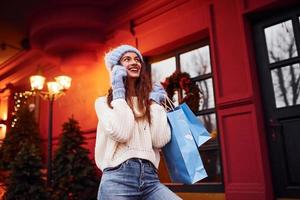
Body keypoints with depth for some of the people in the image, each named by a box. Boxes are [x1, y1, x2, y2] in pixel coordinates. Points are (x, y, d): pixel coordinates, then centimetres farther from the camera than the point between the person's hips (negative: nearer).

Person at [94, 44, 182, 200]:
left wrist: (155, 103, 6)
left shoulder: (149, 102, 15)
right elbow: (120, 133, -13)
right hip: (118, 179, -2)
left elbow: (160, 140, 0)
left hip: (150, 178, 3)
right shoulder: (104, 102, 6)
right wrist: (119, 92, -3)